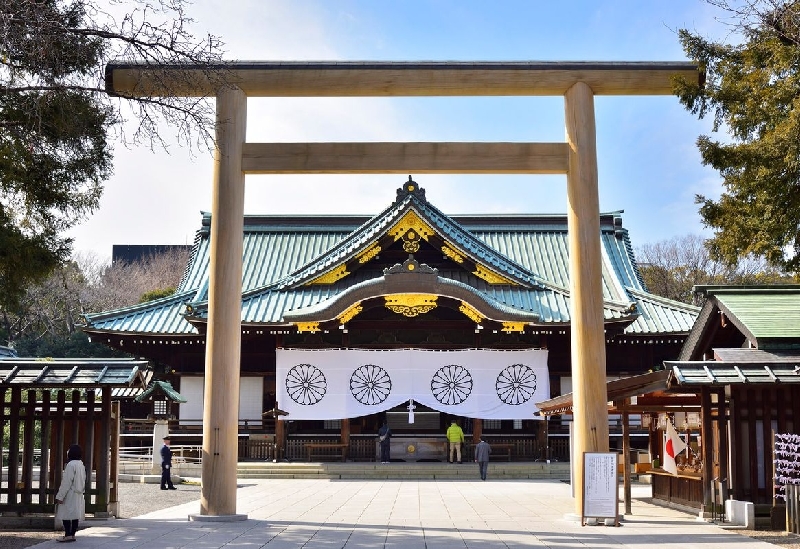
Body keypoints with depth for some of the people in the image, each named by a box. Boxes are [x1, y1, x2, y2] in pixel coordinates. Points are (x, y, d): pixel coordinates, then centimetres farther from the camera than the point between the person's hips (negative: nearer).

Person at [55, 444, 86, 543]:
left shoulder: (71, 465, -17)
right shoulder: (81, 464, 10)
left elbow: (66, 482, -18)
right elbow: (83, 480, 14)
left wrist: (60, 496, -15)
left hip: (70, 494, -9)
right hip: (78, 494, 9)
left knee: (66, 514, -4)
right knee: (75, 514, 10)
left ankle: (68, 535, -5)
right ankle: (72, 534, 13)